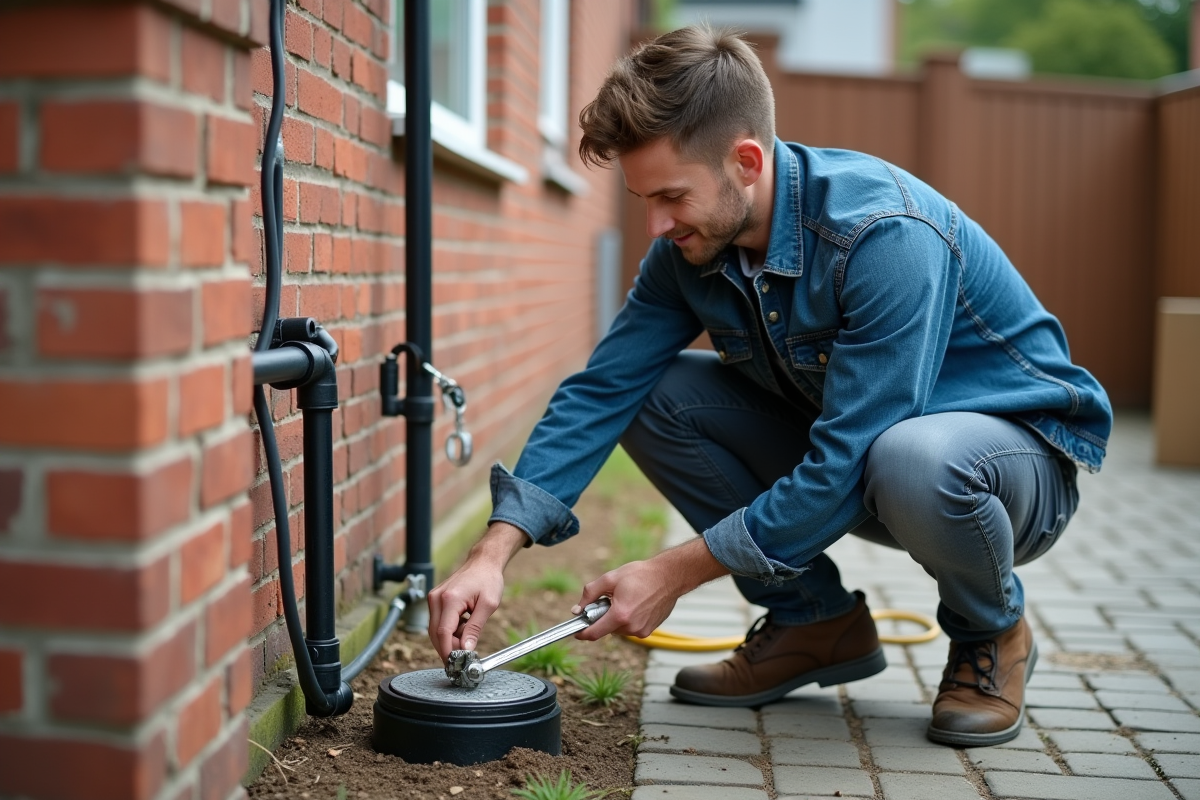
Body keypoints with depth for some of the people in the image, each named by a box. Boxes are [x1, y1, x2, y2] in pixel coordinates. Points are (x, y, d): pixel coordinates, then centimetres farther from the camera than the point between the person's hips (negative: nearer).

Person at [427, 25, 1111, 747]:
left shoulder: (884, 234, -32)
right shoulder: (692, 247, -10)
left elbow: (847, 461, -33)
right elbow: (601, 391, -10)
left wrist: (678, 573, -27)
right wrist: (495, 552, -20)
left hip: (1020, 449, -6)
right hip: (844, 446, 6)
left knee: (911, 458, -42)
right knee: (652, 396, -11)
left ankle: (993, 635, -6)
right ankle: (816, 618, 3)